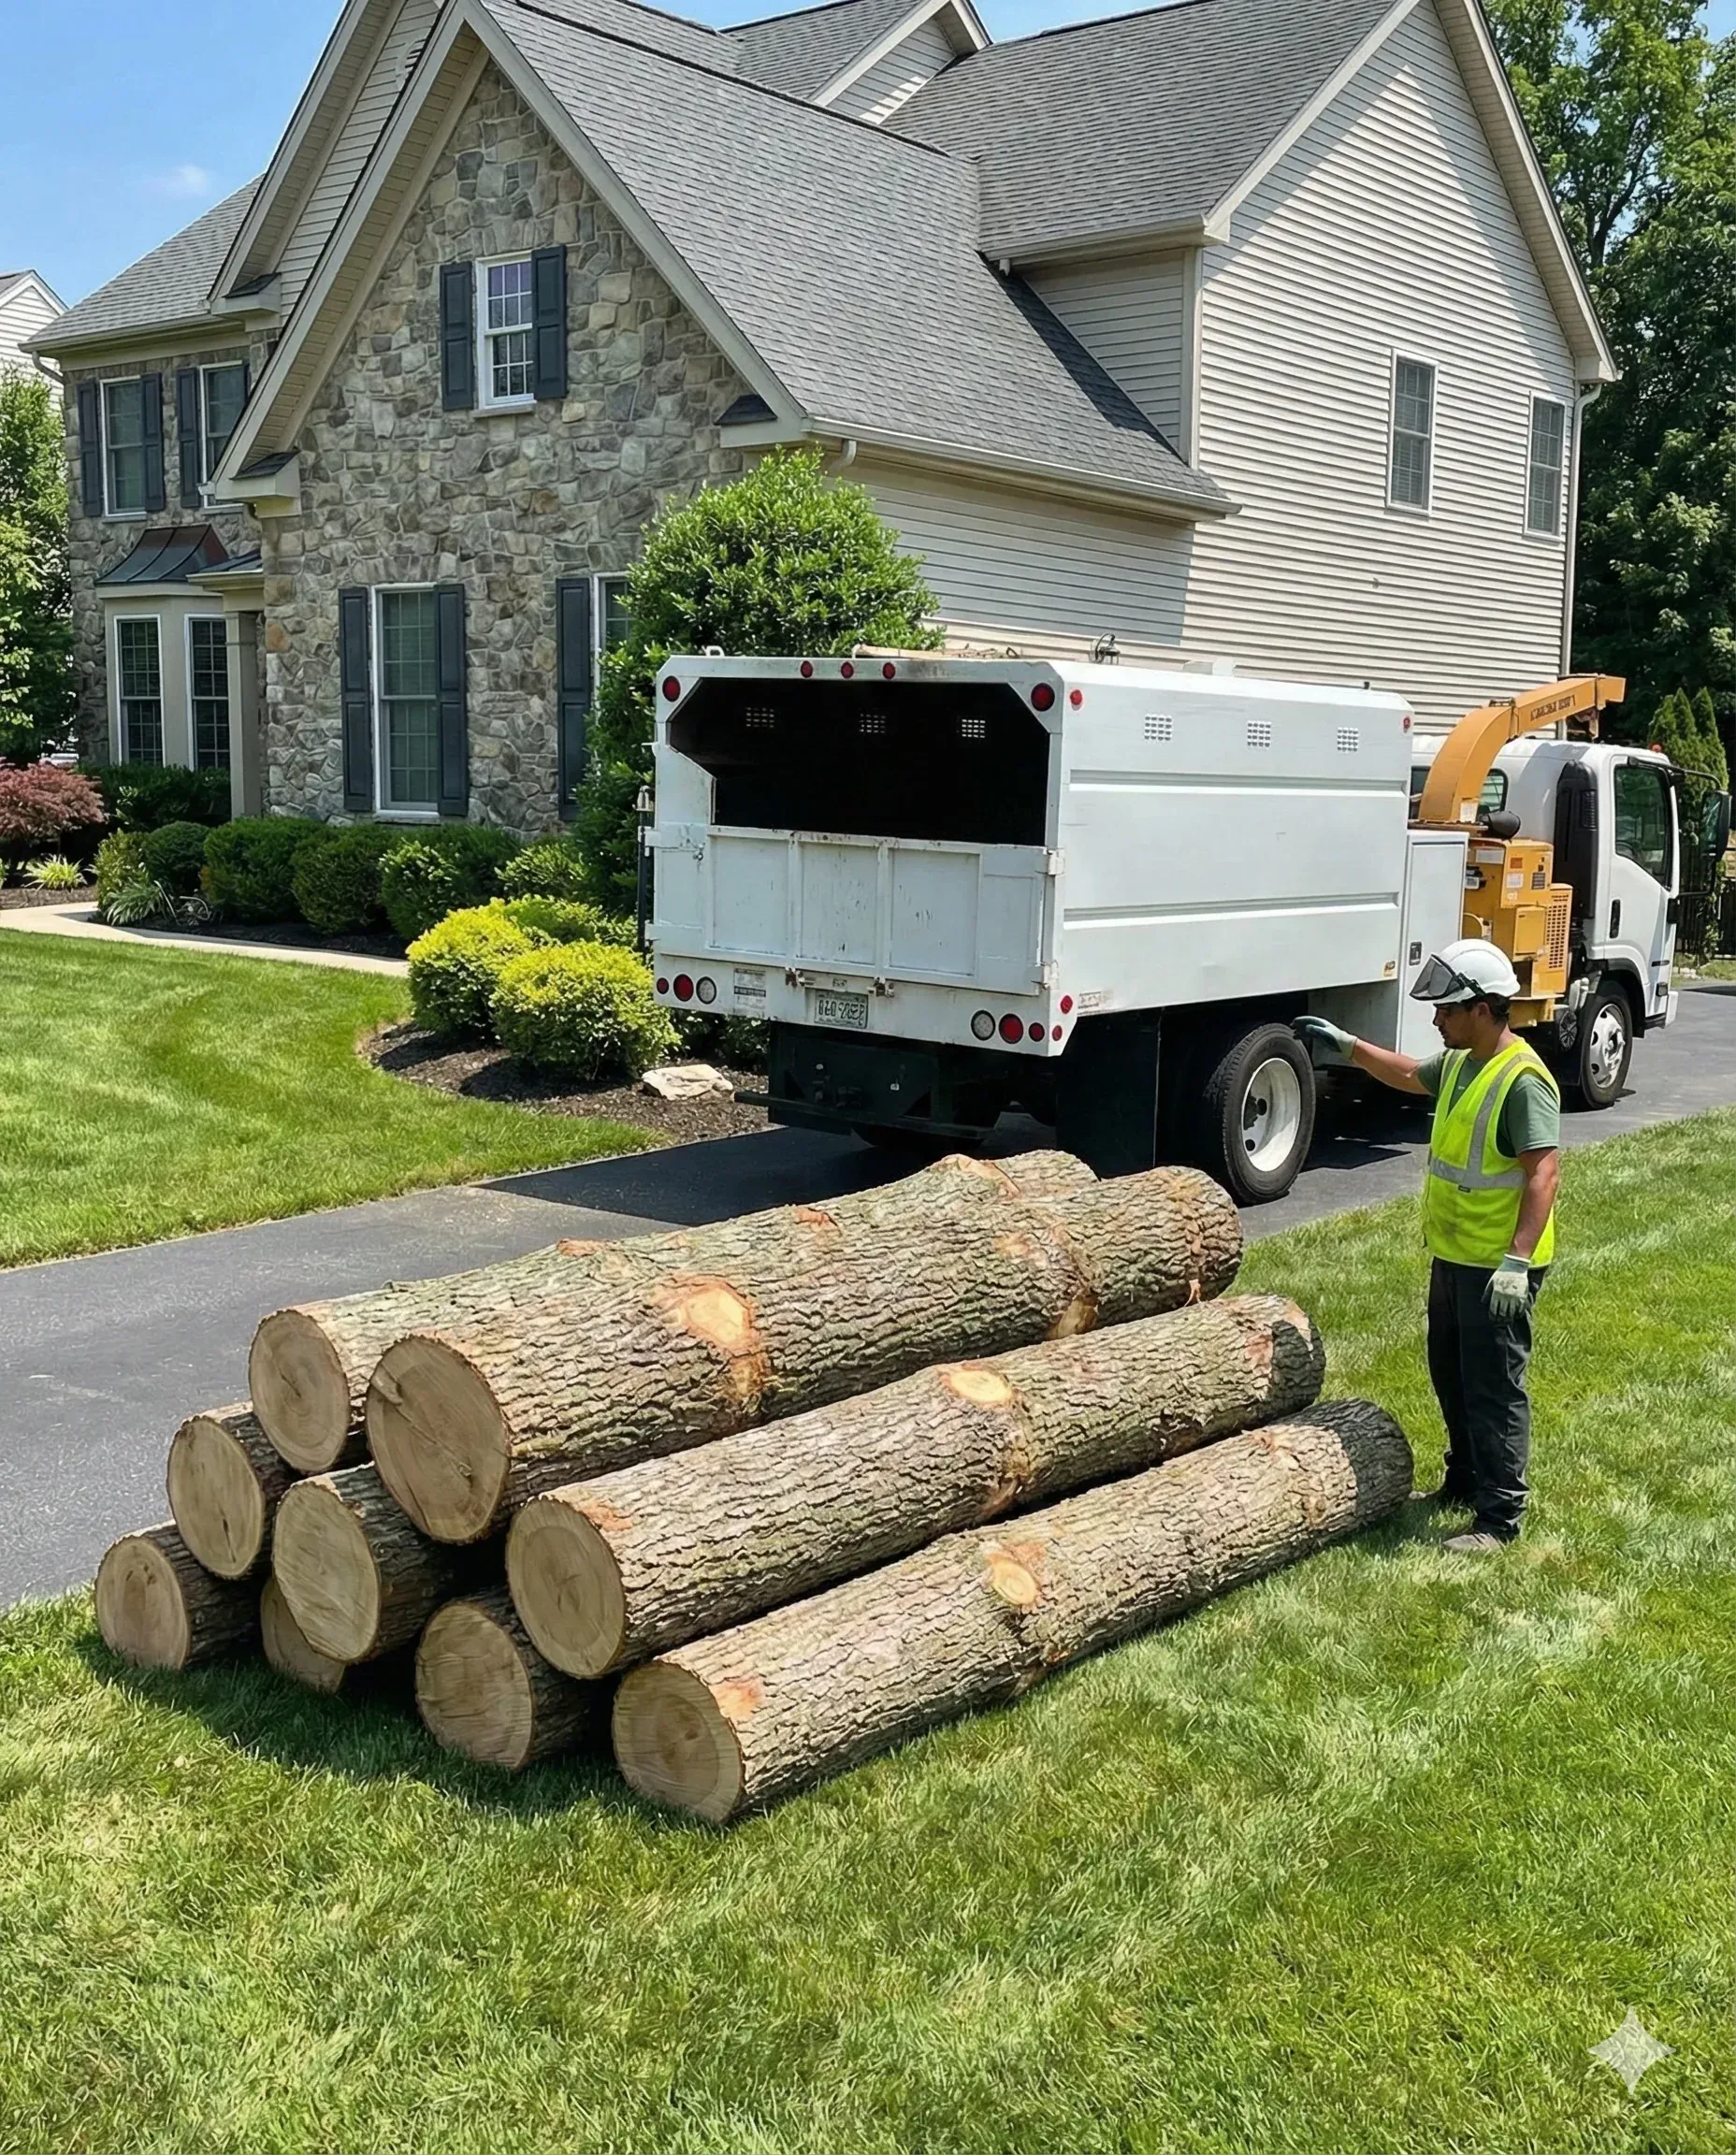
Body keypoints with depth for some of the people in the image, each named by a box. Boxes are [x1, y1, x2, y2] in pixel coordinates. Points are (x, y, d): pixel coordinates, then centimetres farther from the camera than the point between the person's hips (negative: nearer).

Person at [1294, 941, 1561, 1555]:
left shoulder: (1523, 1079, -21)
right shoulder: (1459, 1062, 8)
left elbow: (1543, 1171, -27)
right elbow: (1412, 1077, 31)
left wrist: (1518, 1260, -32)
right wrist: (1348, 1047, 29)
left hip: (1499, 1267, -10)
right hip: (1453, 1256, 10)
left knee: (1494, 1387, -3)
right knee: (1449, 1372, 21)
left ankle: (1499, 1516, 5)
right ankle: (1465, 1481, 37)